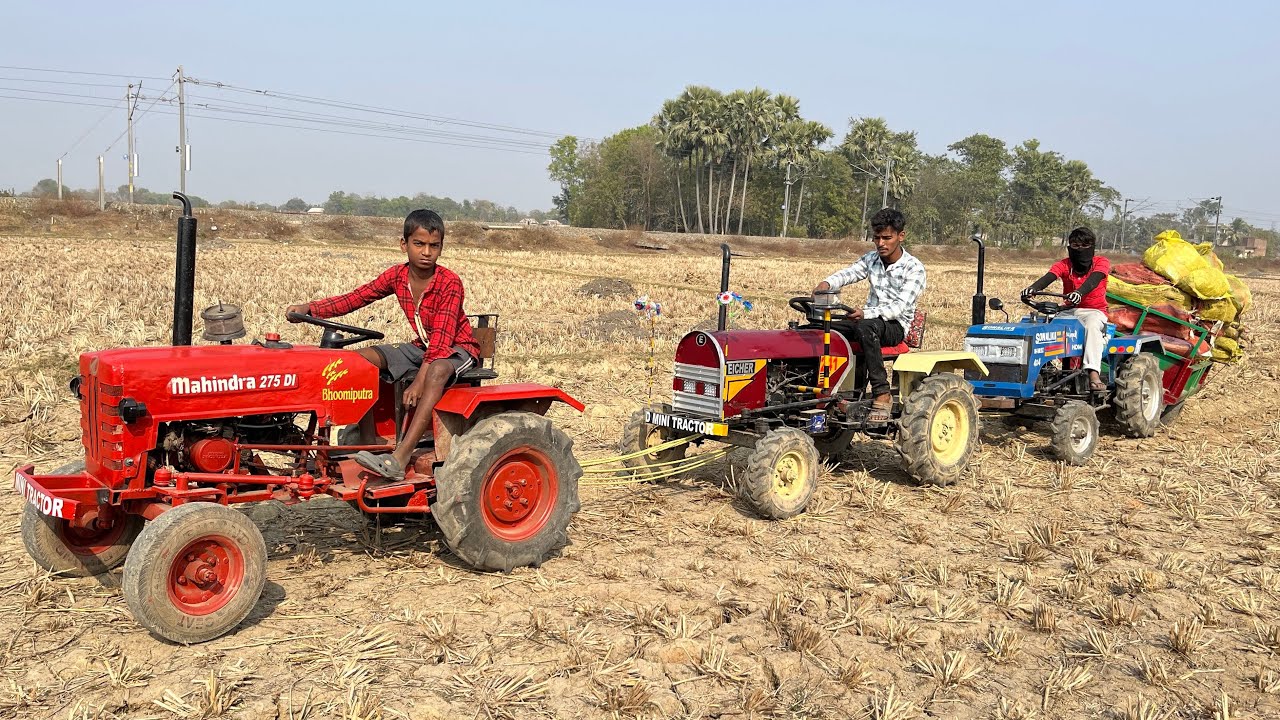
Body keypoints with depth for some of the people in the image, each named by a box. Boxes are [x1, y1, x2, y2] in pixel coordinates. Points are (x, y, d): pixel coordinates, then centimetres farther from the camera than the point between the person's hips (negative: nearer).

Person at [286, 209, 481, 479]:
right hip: (422, 345, 7)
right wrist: (309, 308, -22)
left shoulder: (450, 283, -22)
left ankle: (400, 458, -48)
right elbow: (354, 298, -7)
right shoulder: (397, 275, -4)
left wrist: (420, 380, -38)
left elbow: (441, 337, -29)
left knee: (437, 371, -41)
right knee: (361, 358, -11)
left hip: (457, 348, -7)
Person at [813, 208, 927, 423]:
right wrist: (827, 283, -30)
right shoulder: (871, 259, 9)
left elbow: (900, 307, -20)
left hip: (896, 326, -6)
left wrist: (867, 314, -36)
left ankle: (882, 394, -36)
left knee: (866, 327, -39)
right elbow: (847, 273, -5)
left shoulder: (914, 268, -9)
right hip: (870, 320, 6)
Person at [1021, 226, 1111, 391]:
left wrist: (1079, 292, -48)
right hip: (1070, 311, 3)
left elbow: (1093, 279, -25)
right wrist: (1032, 288, -41)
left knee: (1092, 326, -38)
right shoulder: (1064, 264, 5)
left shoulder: (1101, 262, -2)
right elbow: (1049, 277, -17)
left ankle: (1093, 375, -47)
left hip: (1094, 311, -3)